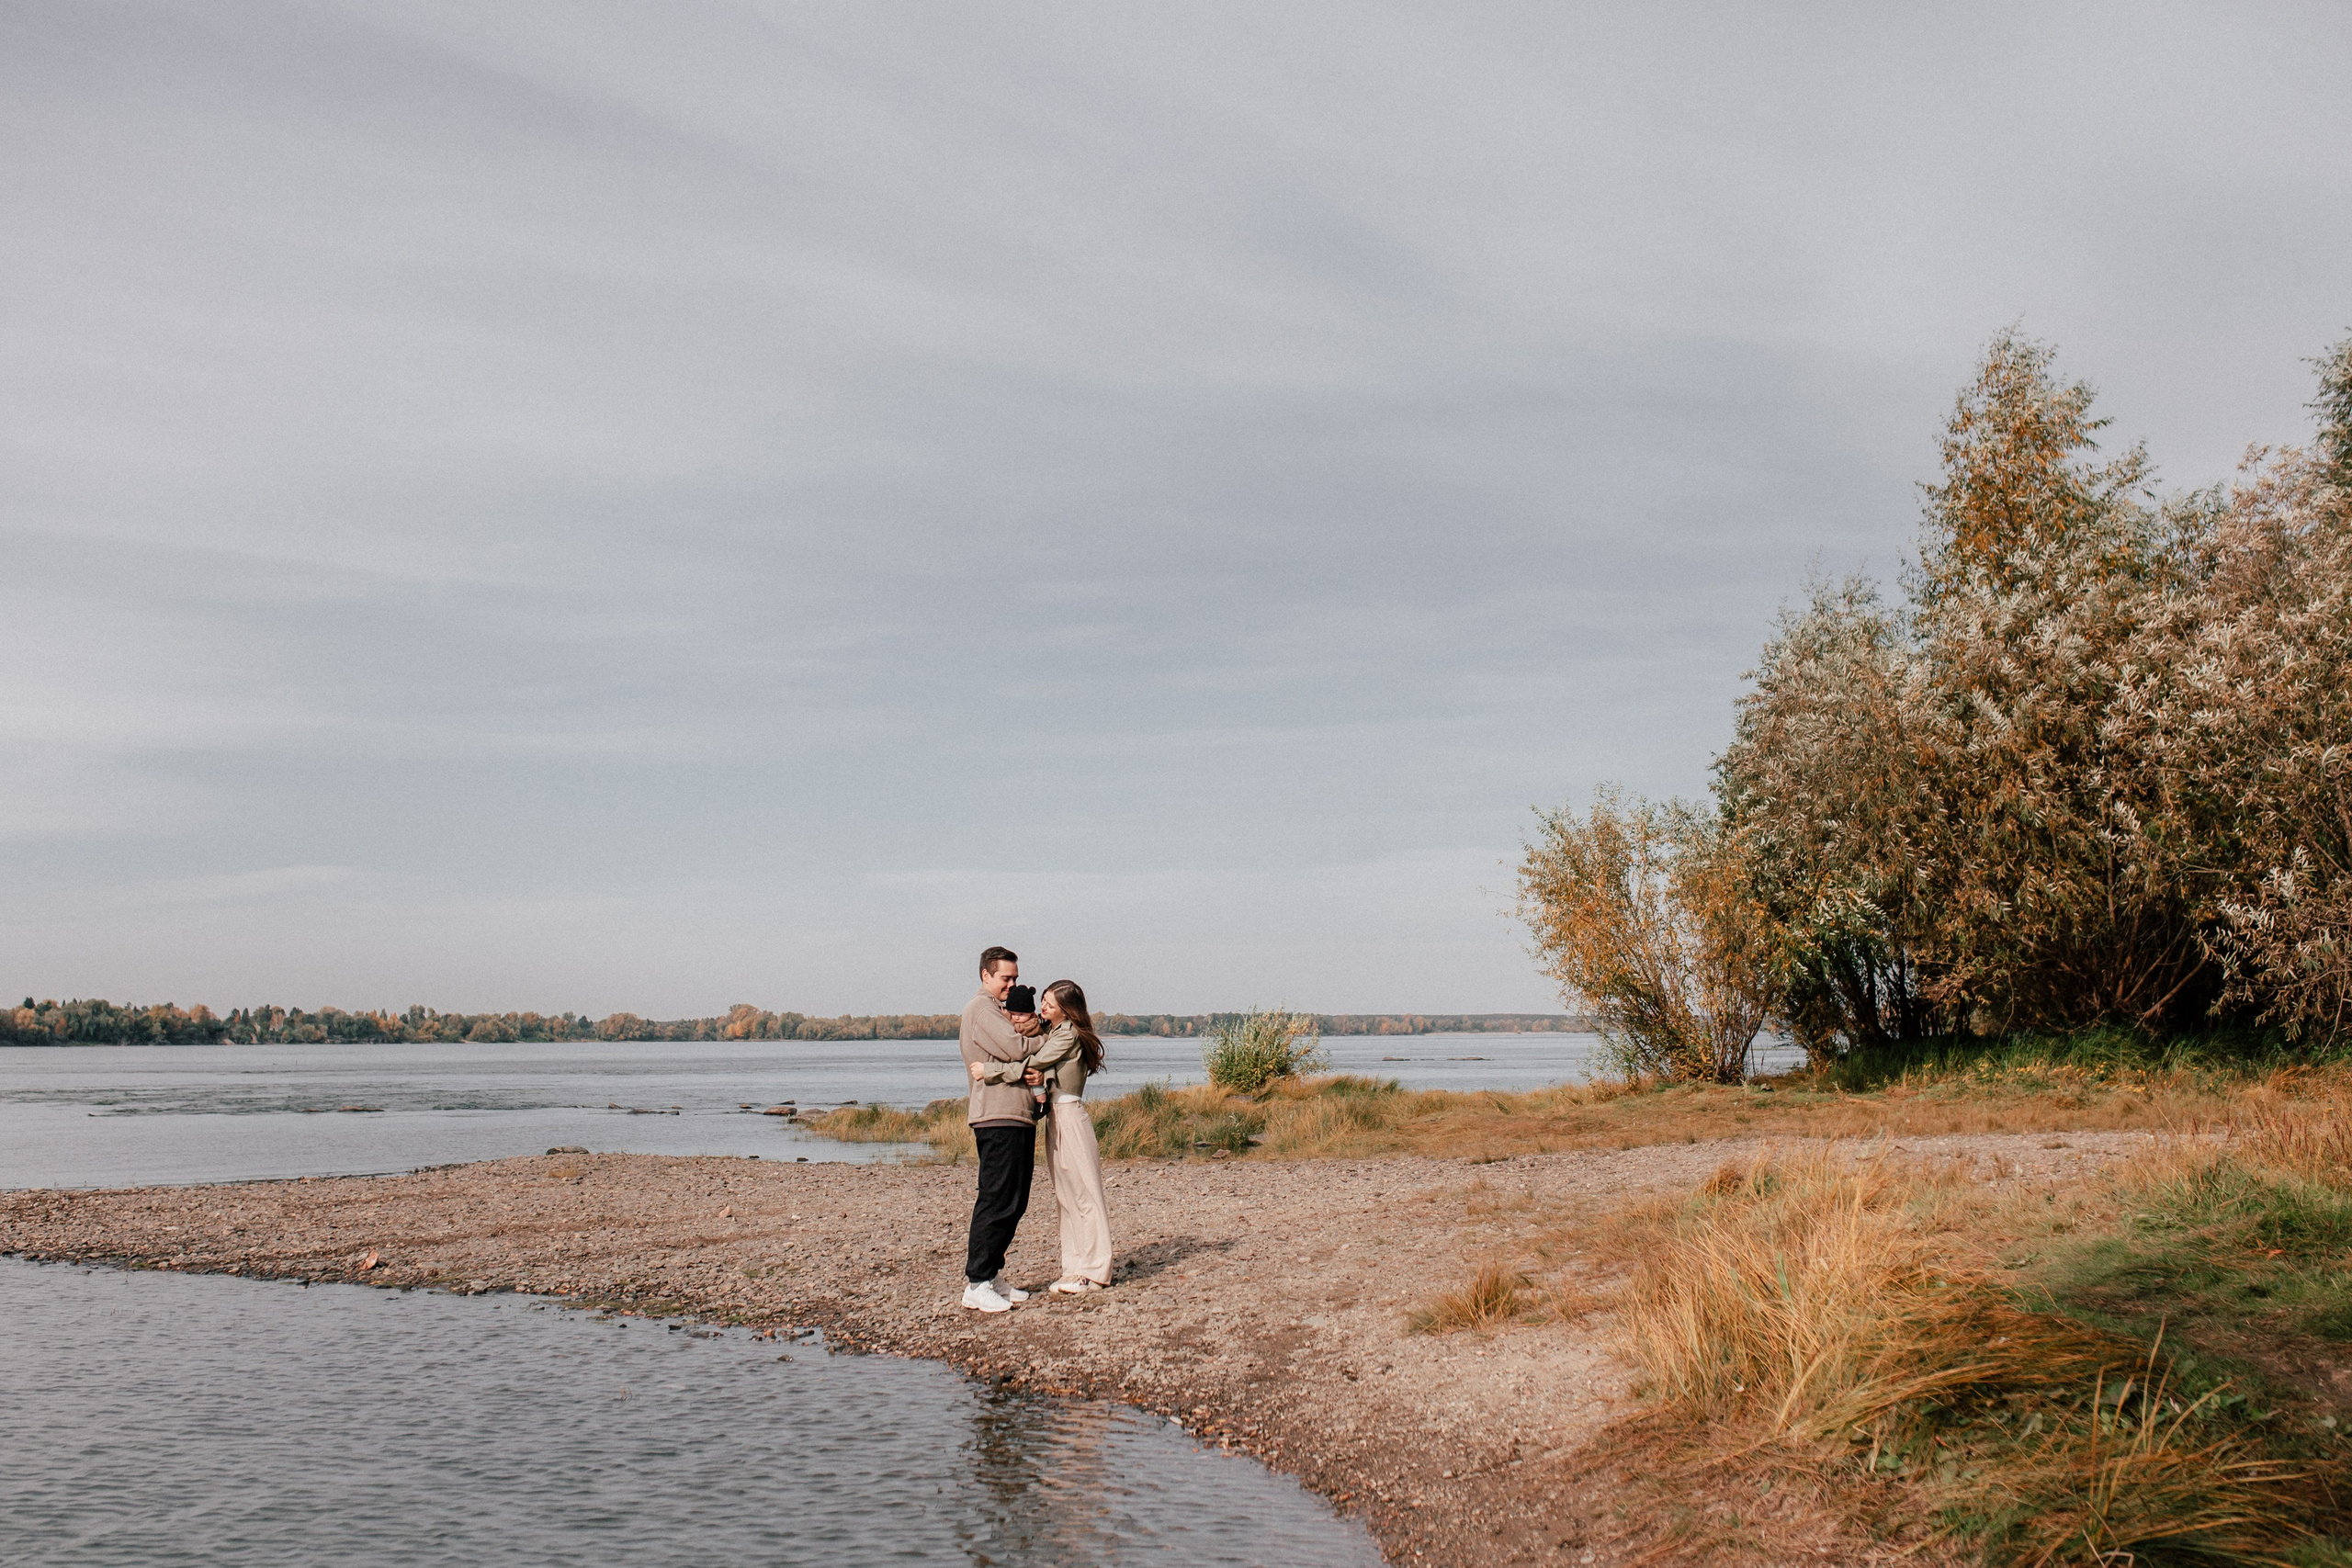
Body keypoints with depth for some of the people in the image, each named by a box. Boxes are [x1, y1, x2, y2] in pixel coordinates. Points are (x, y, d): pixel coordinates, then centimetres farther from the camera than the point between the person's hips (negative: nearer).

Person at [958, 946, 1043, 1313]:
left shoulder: (1002, 1011, 27)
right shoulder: (981, 1008, -6)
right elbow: (1016, 1049, -18)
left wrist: (1032, 1028, -4)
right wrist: (1041, 1034, 0)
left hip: (1019, 1117, 10)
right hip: (998, 1117, -10)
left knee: (1014, 1203, 11)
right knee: (997, 1201, -11)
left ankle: (993, 1276, 16)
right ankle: (976, 1284, -8)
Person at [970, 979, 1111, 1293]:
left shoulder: (1069, 1034, -12)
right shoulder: (1049, 1032, 15)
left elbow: (1033, 1064, -17)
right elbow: (1038, 1069, 6)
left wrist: (988, 1070, -15)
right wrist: (1039, 1076, -17)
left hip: (1070, 1117, -9)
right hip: (1054, 1117, 9)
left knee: (1083, 1193, -4)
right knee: (1065, 1196, 11)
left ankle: (1093, 1271, 1)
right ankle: (1075, 1268, 17)